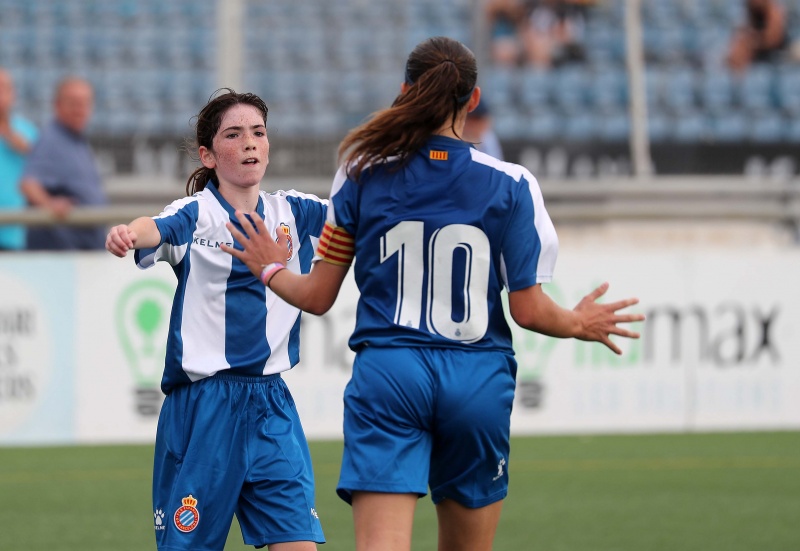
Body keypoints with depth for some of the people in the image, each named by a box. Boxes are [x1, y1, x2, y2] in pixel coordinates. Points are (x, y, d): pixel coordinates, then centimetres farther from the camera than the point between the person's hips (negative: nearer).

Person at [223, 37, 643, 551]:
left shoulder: (361, 176, 3)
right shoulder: (511, 185, 0)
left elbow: (318, 297, 8)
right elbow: (528, 310, 0)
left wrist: (271, 270, 30)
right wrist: (581, 324, 21)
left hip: (386, 373, 0)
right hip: (477, 381, 0)